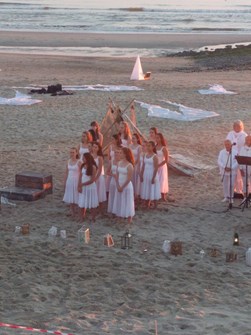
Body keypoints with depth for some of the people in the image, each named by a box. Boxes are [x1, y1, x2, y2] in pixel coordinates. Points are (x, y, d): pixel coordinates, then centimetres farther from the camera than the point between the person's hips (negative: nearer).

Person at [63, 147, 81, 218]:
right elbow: (66, 173, 11)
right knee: (70, 197, 9)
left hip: (76, 181, -5)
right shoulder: (68, 161, 6)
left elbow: (81, 173, -10)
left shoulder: (78, 162, -10)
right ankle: (72, 212, 17)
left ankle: (76, 212, 8)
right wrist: (64, 182, 11)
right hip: (69, 180, 5)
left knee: (76, 197, -2)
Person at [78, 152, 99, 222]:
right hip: (83, 187, 5)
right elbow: (80, 176, 4)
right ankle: (82, 218, 17)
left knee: (92, 204, 5)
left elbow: (92, 180, -16)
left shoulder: (93, 167, -15)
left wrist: (82, 184, -13)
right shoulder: (83, 166, 2)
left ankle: (93, 219, 17)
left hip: (90, 187, -5)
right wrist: (79, 186, -8)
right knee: (82, 204, 8)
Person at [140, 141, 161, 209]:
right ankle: (147, 205, 20)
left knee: (153, 190, 0)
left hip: (152, 175, -6)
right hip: (145, 175, 6)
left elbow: (156, 168, -14)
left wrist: (153, 177, -17)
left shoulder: (154, 156, -12)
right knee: (146, 190, 10)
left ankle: (155, 206, 10)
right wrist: (141, 175, 6)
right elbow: (143, 166, 9)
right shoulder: (145, 155, 6)